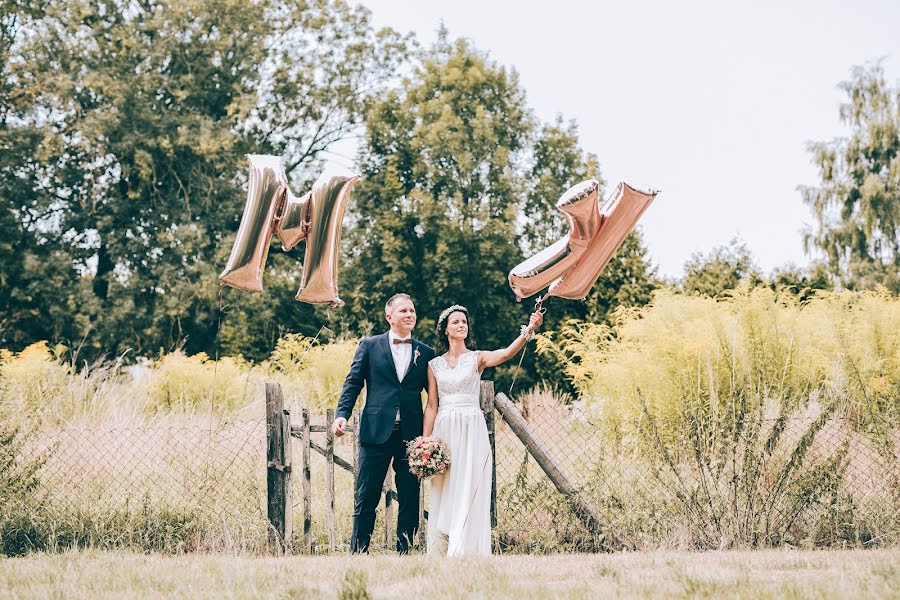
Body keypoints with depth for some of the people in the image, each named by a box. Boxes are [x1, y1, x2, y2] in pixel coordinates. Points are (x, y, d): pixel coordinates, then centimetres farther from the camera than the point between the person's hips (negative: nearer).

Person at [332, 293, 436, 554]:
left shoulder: (425, 353, 11)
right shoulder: (369, 346, 7)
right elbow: (353, 383, 3)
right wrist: (342, 414, -12)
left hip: (411, 435, 2)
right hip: (376, 432, -2)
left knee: (410, 500, 5)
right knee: (366, 499, 1)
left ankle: (404, 553, 12)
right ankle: (358, 553, 7)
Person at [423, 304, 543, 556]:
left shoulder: (477, 358, 3)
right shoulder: (435, 365, 10)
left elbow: (506, 353, -17)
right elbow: (431, 406, 8)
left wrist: (529, 330, -34)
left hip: (472, 431, -2)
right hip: (444, 431, 2)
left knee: (468, 494, -7)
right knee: (443, 498, 2)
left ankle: (465, 554, -6)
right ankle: (440, 554, 8)